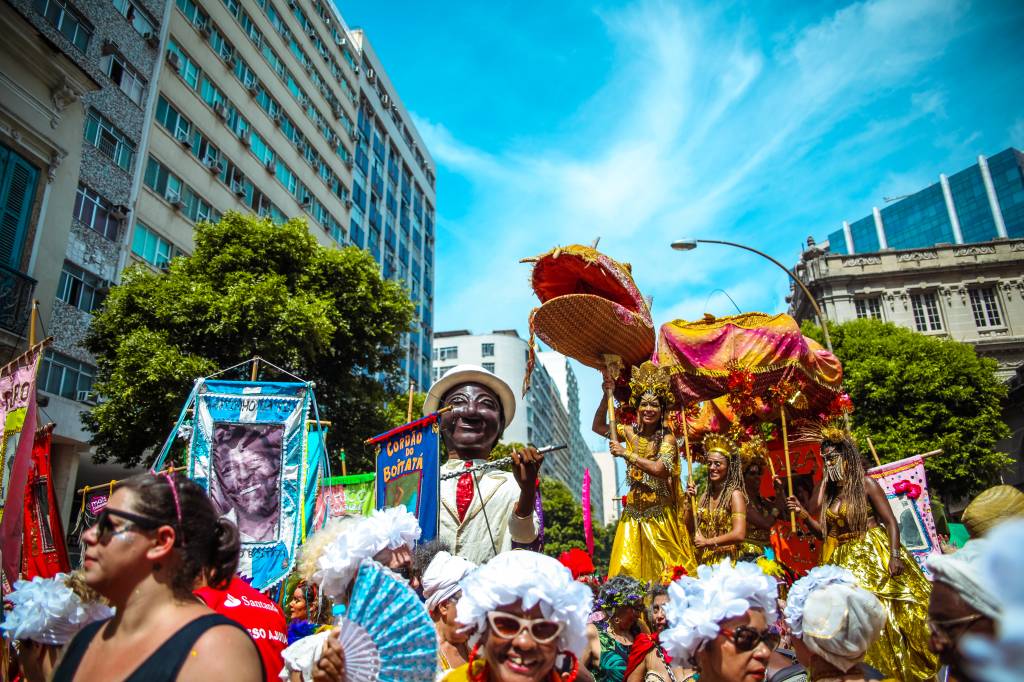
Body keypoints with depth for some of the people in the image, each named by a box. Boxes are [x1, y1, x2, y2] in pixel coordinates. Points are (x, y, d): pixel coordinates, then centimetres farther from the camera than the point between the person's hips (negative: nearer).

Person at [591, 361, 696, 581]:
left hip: (659, 513, -4)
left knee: (663, 568, -2)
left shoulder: (667, 438, -9)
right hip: (634, 511, 4)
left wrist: (625, 453, -17)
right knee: (627, 569, 3)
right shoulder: (631, 432, 5)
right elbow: (598, 426, 14)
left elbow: (658, 469, -24)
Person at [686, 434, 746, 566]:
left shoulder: (734, 494, -9)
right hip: (703, 560, 4)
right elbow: (691, 528, 10)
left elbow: (739, 535, -18)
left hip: (726, 561, -4)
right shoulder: (706, 495, 9)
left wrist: (707, 542, -9)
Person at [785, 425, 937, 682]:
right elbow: (824, 532, 10)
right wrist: (803, 514, -4)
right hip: (845, 562, 5)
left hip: (874, 557, -5)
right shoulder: (828, 492, 10)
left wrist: (895, 556, -19)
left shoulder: (866, 484, -5)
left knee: (886, 615, -5)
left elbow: (890, 521, -8)